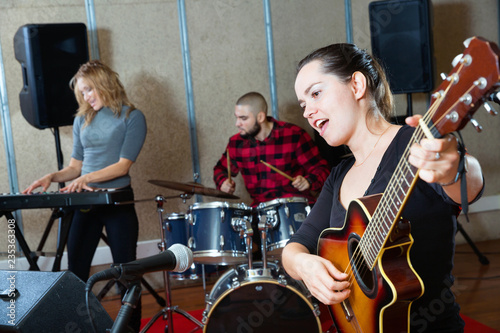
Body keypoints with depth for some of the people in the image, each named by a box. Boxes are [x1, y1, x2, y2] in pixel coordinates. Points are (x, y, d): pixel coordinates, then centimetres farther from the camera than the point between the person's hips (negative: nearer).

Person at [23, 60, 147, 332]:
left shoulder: (132, 117, -3)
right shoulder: (82, 120, 12)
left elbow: (123, 165, -12)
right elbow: (75, 167, 13)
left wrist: (87, 178, -23)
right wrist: (53, 177, -6)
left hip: (117, 200, -5)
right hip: (85, 202, 5)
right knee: (75, 271, 3)